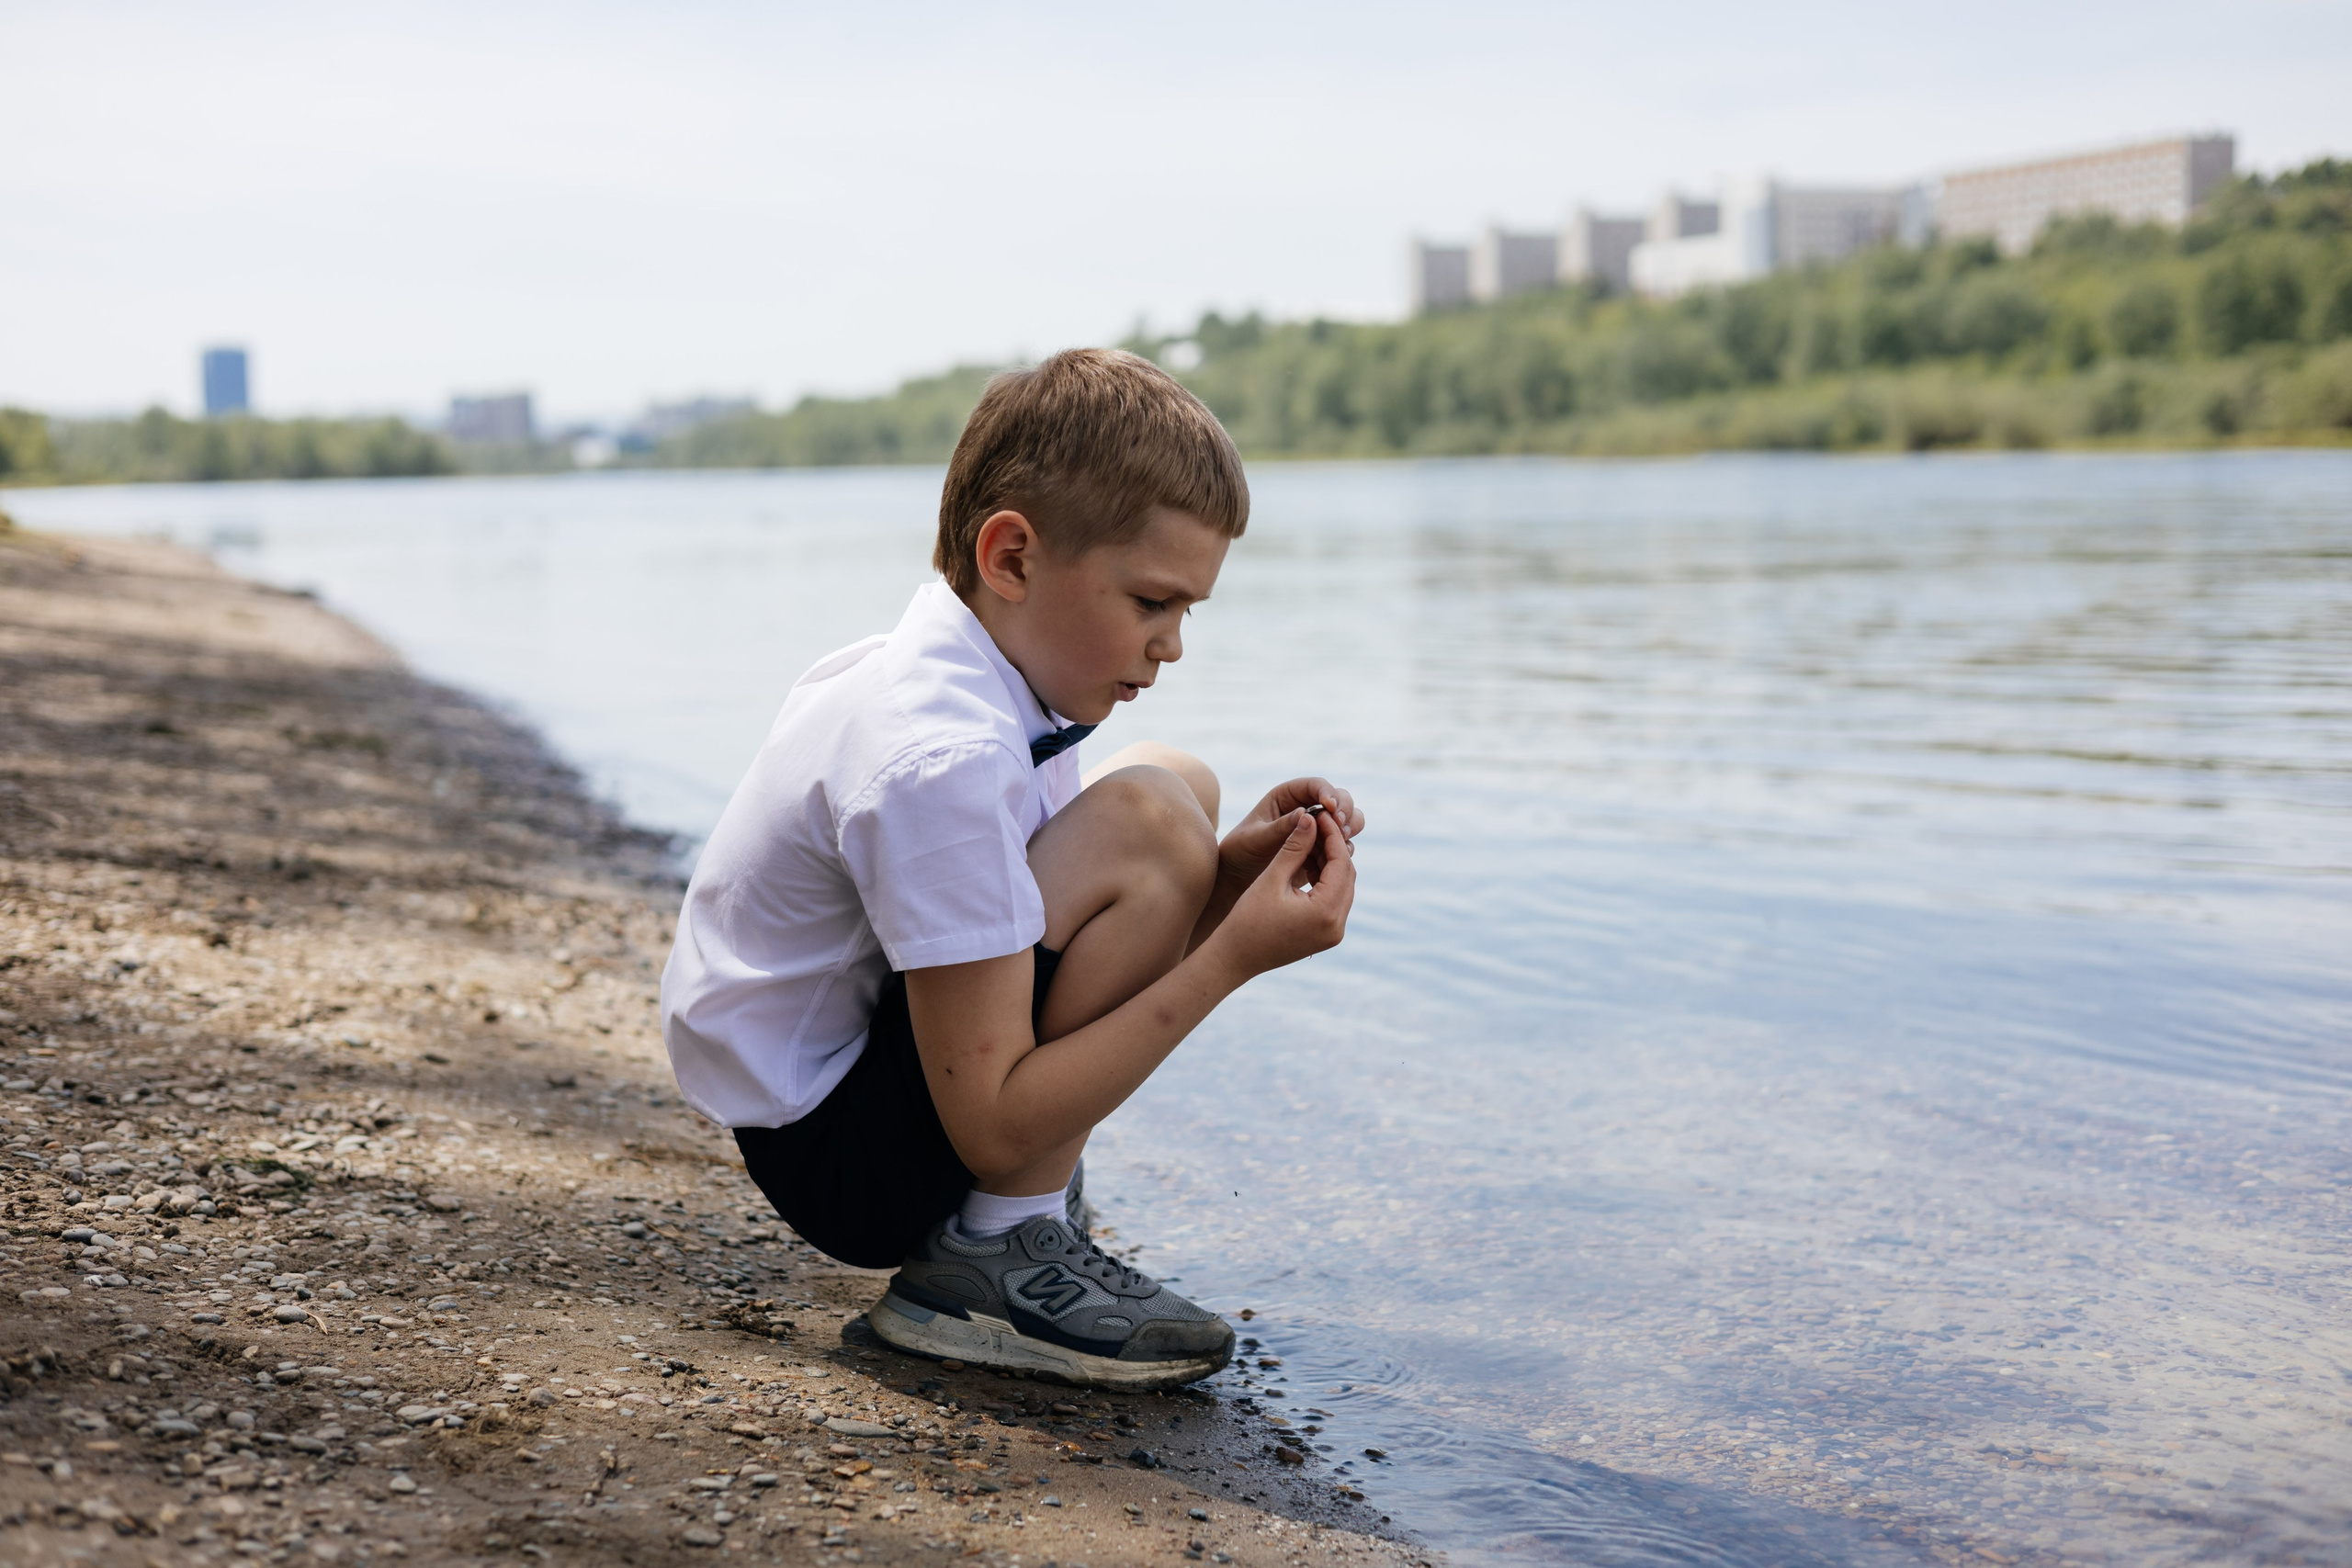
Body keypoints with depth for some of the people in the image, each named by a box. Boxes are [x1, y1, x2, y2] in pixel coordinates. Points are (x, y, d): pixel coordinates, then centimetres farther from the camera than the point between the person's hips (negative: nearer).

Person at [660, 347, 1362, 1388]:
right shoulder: (938, 763, -29)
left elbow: (1081, 945, 8)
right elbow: (992, 1129, -27)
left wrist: (1231, 872, -10)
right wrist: (1233, 957, -26)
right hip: (832, 1160, -10)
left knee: (1178, 785, 12)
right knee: (1145, 819, -24)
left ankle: (1020, 1217, 12)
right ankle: (994, 1253, -15)